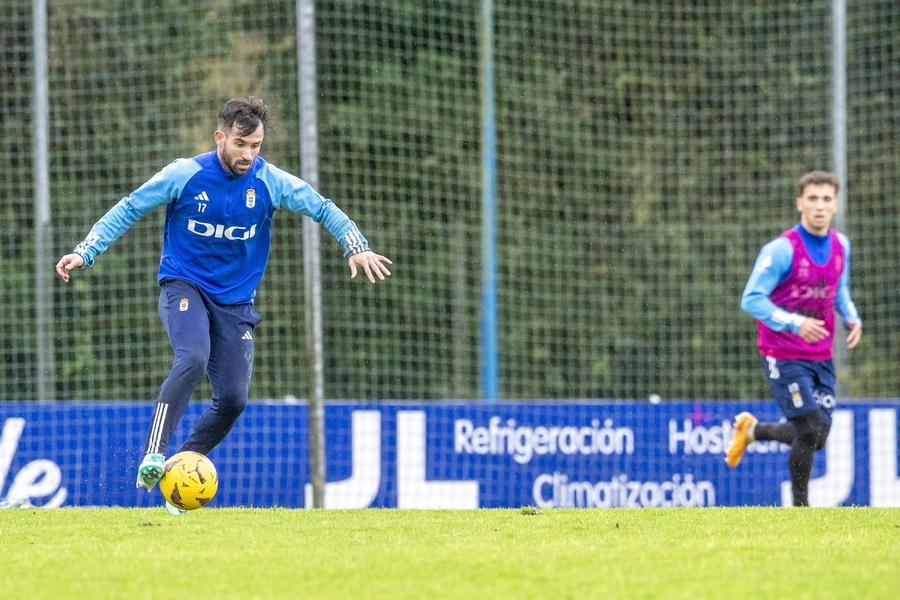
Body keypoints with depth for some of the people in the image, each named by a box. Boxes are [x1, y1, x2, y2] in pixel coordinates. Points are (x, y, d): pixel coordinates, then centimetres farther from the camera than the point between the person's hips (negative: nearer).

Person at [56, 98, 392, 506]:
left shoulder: (270, 182, -6)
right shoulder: (185, 175, -11)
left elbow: (322, 208, 2)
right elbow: (128, 210, -3)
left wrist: (356, 247, -12)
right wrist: (84, 253, -9)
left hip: (235, 299, 4)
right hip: (184, 285, -4)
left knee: (234, 398, -7)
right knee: (193, 358, -32)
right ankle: (152, 458, -38)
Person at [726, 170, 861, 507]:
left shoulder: (841, 246, 4)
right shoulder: (781, 250, -16)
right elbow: (751, 300, -17)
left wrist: (851, 317, 0)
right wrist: (794, 323, -28)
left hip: (821, 357, 6)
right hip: (784, 356, -6)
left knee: (816, 439, 5)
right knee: (809, 431, -13)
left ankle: (751, 430, 31)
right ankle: (801, 508, 6)